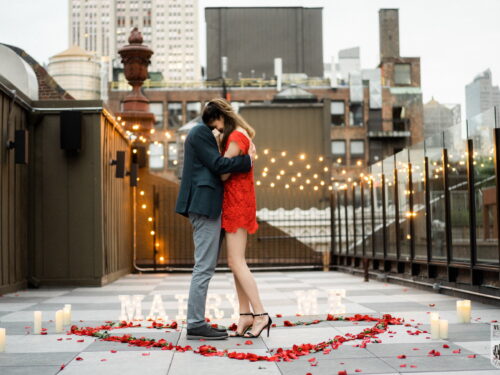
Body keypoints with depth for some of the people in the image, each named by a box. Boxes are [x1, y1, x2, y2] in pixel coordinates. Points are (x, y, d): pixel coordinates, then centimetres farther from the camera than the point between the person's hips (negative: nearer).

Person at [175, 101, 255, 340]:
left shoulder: (200, 133, 24)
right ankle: (195, 324, -8)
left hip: (205, 206, 11)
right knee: (204, 267, -10)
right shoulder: (201, 132, -7)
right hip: (205, 205, -11)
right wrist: (248, 159, -4)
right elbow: (218, 164, -14)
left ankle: (197, 321, 12)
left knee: (205, 267, 10)